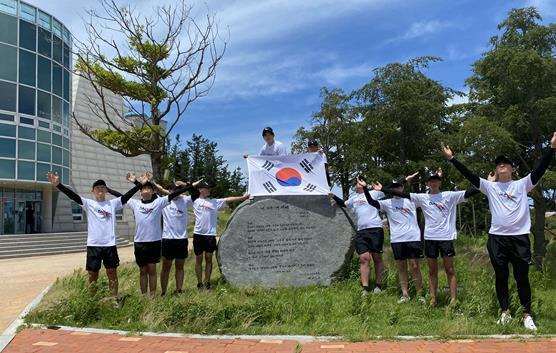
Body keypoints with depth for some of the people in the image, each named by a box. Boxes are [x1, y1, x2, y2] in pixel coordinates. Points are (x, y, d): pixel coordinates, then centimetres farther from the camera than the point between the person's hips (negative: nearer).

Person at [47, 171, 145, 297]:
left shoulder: (113, 203, 6)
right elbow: (73, 196, -9)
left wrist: (140, 184, -12)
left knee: (112, 273, 9)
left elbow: (127, 196, -2)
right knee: (92, 275, 8)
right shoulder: (89, 204, 3)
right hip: (93, 245, 0)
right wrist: (58, 185, -23)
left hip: (110, 245, 1)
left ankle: (114, 299, 20)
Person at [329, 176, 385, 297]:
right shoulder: (354, 198, 19)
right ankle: (365, 288, -7)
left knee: (377, 257, 4)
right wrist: (333, 196, 26)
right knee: (364, 258, -5)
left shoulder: (373, 193, 3)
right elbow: (343, 204, 34)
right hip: (361, 231, 4)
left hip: (375, 229, -4)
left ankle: (378, 285, 16)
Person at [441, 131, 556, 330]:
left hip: (520, 237, -1)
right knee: (501, 277, 8)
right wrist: (452, 158, -5)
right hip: (497, 238, 1)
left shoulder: (522, 184, 6)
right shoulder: (490, 187, 9)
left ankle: (527, 315, 17)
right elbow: (469, 175, 2)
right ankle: (505, 312, 20)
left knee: (522, 278, 6)